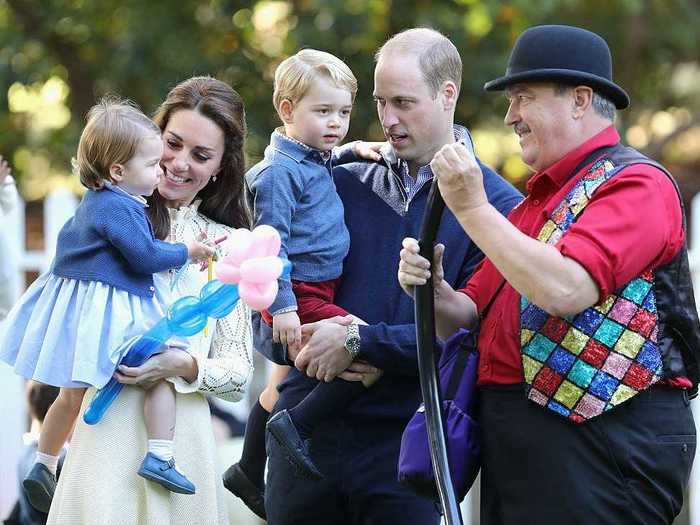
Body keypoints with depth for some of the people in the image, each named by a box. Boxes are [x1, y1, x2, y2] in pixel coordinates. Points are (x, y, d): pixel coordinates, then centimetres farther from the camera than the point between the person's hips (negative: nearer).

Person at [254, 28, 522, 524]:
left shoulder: (499, 207, -1)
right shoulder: (341, 185, 11)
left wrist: (359, 344, -15)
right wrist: (302, 341, -11)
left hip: (408, 443, -3)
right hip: (306, 433, 4)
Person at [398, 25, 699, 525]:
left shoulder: (635, 183, -8)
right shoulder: (538, 200, 20)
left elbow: (563, 291, -23)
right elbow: (472, 319, 22)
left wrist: (473, 208, -15)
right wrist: (434, 291, 0)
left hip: (604, 442, -9)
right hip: (514, 442, 9)